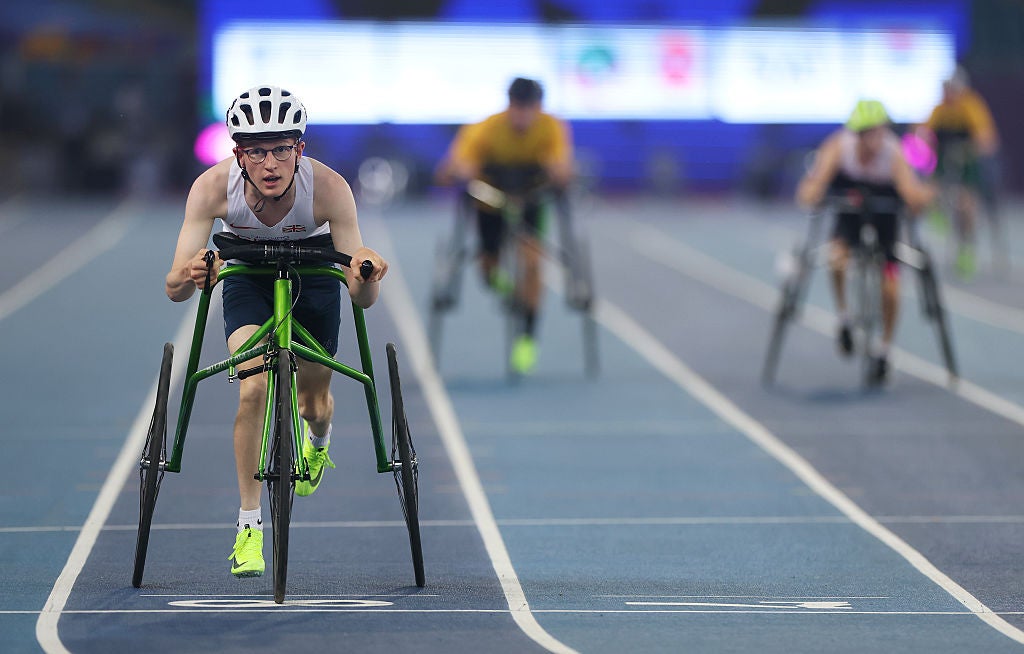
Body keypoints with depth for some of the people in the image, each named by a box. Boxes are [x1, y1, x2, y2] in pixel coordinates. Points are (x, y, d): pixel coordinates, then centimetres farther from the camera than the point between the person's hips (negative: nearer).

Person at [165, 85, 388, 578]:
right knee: (254, 390, -20)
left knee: (313, 403, 10)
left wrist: (367, 275, -56)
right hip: (247, 274, 0)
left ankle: (317, 443, 49)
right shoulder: (214, 186, -34)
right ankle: (249, 525, -6)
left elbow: (364, 299, -33)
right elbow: (174, 289, -35)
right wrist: (189, 275, -58)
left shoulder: (328, 187, -35)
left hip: (312, 272, 0)